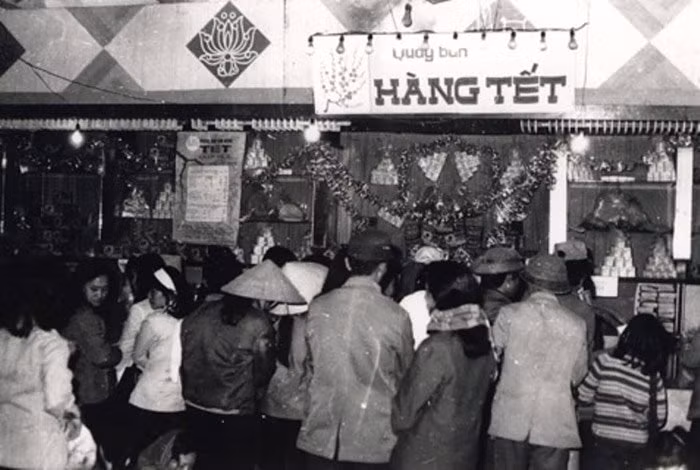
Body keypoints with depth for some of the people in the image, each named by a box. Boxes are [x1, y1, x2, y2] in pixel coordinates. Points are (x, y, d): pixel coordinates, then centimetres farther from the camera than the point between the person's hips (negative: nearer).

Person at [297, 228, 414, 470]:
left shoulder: (317, 308, -6)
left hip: (320, 437, 2)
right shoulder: (396, 317, -14)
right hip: (373, 441, -2)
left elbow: (310, 366, 7)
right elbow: (406, 375, 2)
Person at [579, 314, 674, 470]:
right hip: (637, 447, 2)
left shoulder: (605, 363, -14)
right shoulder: (654, 378, -8)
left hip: (604, 444, -2)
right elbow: (659, 420, -3)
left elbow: (584, 397, -5)